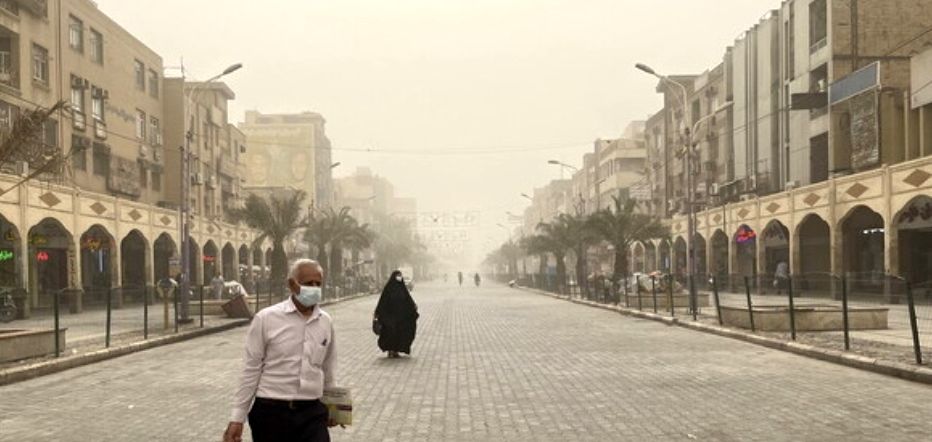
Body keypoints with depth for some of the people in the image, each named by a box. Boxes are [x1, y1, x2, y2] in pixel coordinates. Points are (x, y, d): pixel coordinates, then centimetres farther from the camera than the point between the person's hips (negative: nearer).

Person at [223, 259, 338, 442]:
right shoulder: (266, 319, -7)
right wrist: (237, 417, -3)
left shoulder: (326, 322, 4)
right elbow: (251, 370, -4)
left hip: (312, 413, 3)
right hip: (271, 412, -2)